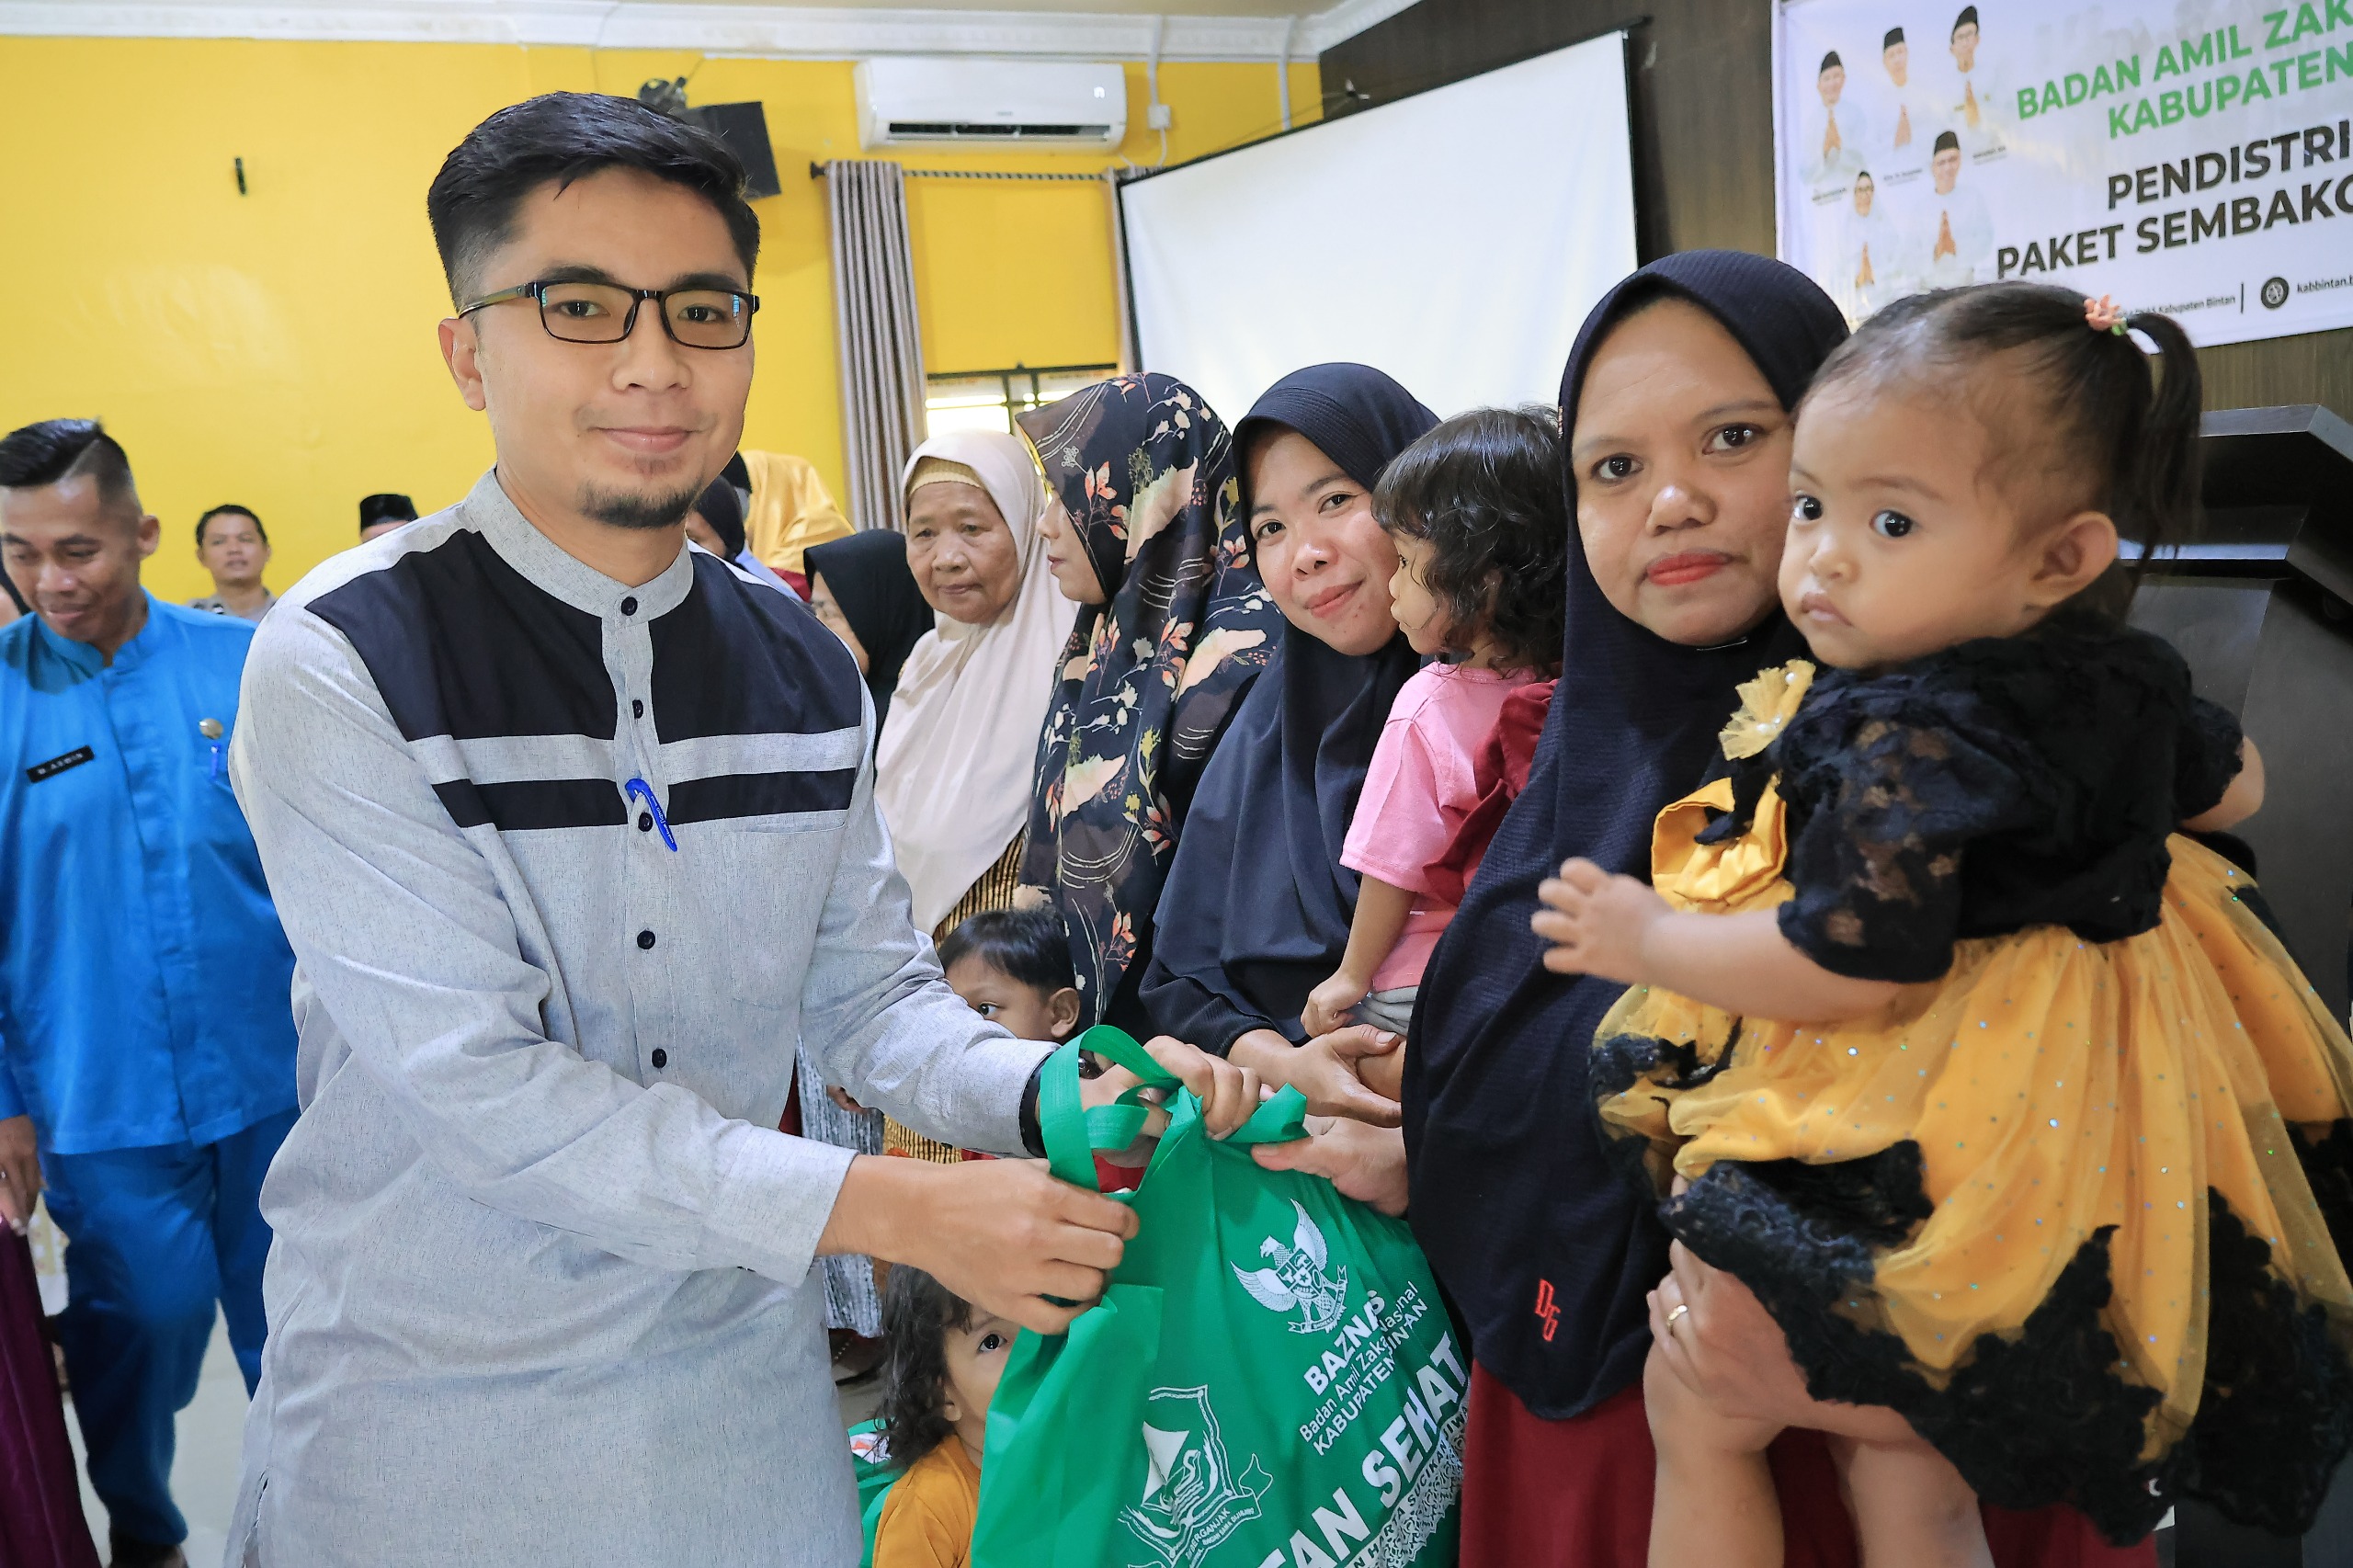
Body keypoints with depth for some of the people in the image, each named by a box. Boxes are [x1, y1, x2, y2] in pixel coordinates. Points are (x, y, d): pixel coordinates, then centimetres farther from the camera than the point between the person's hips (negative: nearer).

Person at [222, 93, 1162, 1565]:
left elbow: (875, 989, 3)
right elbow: (479, 1081, -23)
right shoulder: (342, 667, -18)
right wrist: (892, 1209, -25)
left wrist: (1046, 1093, -17)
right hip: (433, 1405, -4)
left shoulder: (809, 670, -1)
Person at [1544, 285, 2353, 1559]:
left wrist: (1643, 938, -16)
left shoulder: (1907, 740, -28)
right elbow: (2228, 787, 19)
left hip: (1903, 1160, -9)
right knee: (1905, 1465, 23)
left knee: (1691, 1408, 9)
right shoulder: (2120, 680, 1)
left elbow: (1846, 968, -29)